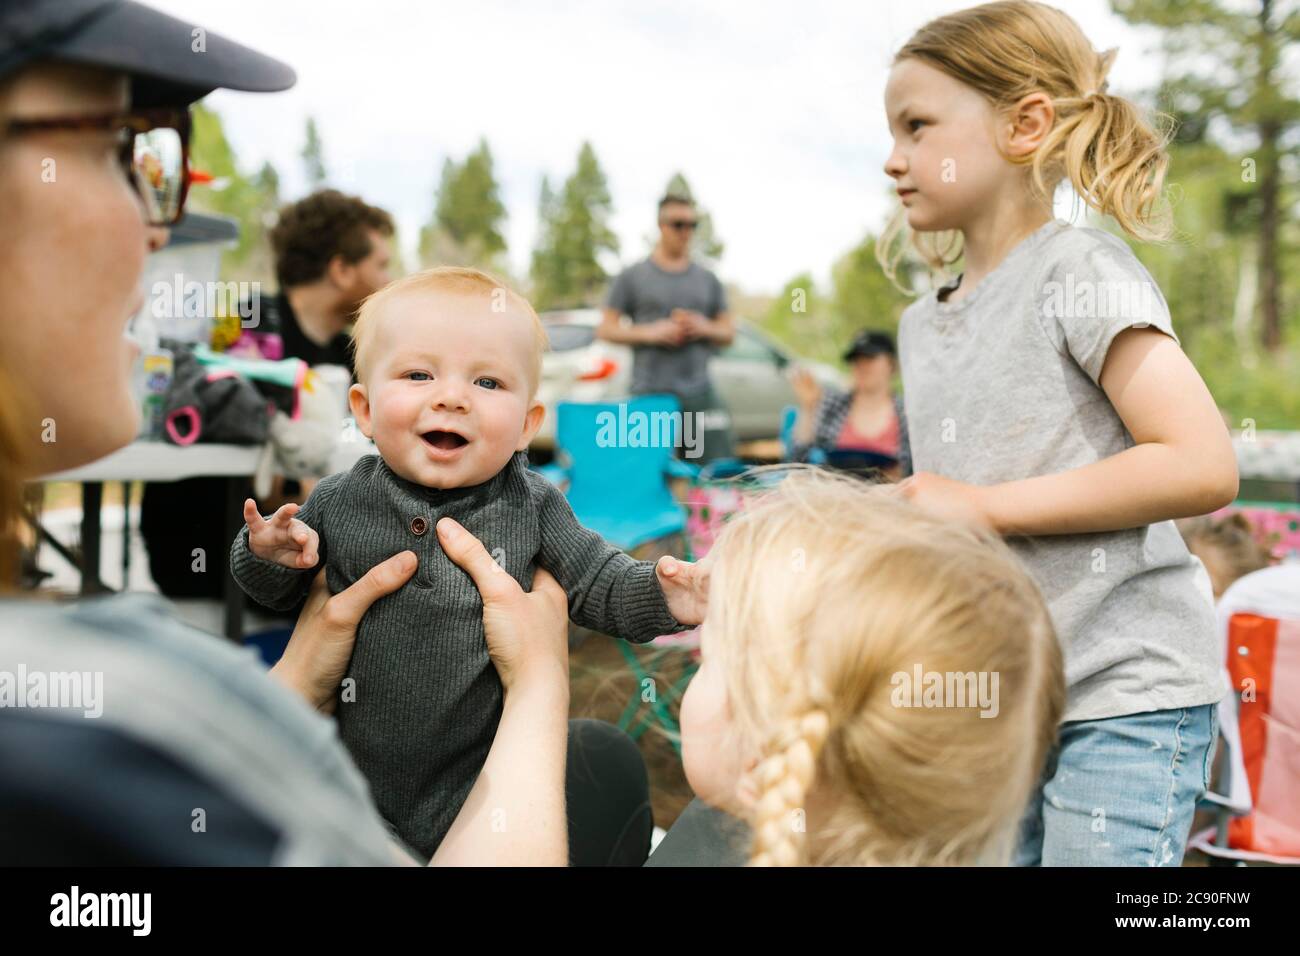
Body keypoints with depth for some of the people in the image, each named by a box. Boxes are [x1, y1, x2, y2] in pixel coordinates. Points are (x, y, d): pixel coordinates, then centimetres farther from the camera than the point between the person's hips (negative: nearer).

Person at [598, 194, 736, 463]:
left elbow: (729, 332, 18)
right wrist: (649, 332, -10)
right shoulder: (632, 277, 8)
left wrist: (705, 328, -4)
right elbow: (605, 328, 4)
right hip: (650, 391, -3)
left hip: (699, 390, 3)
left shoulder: (708, 279, 17)